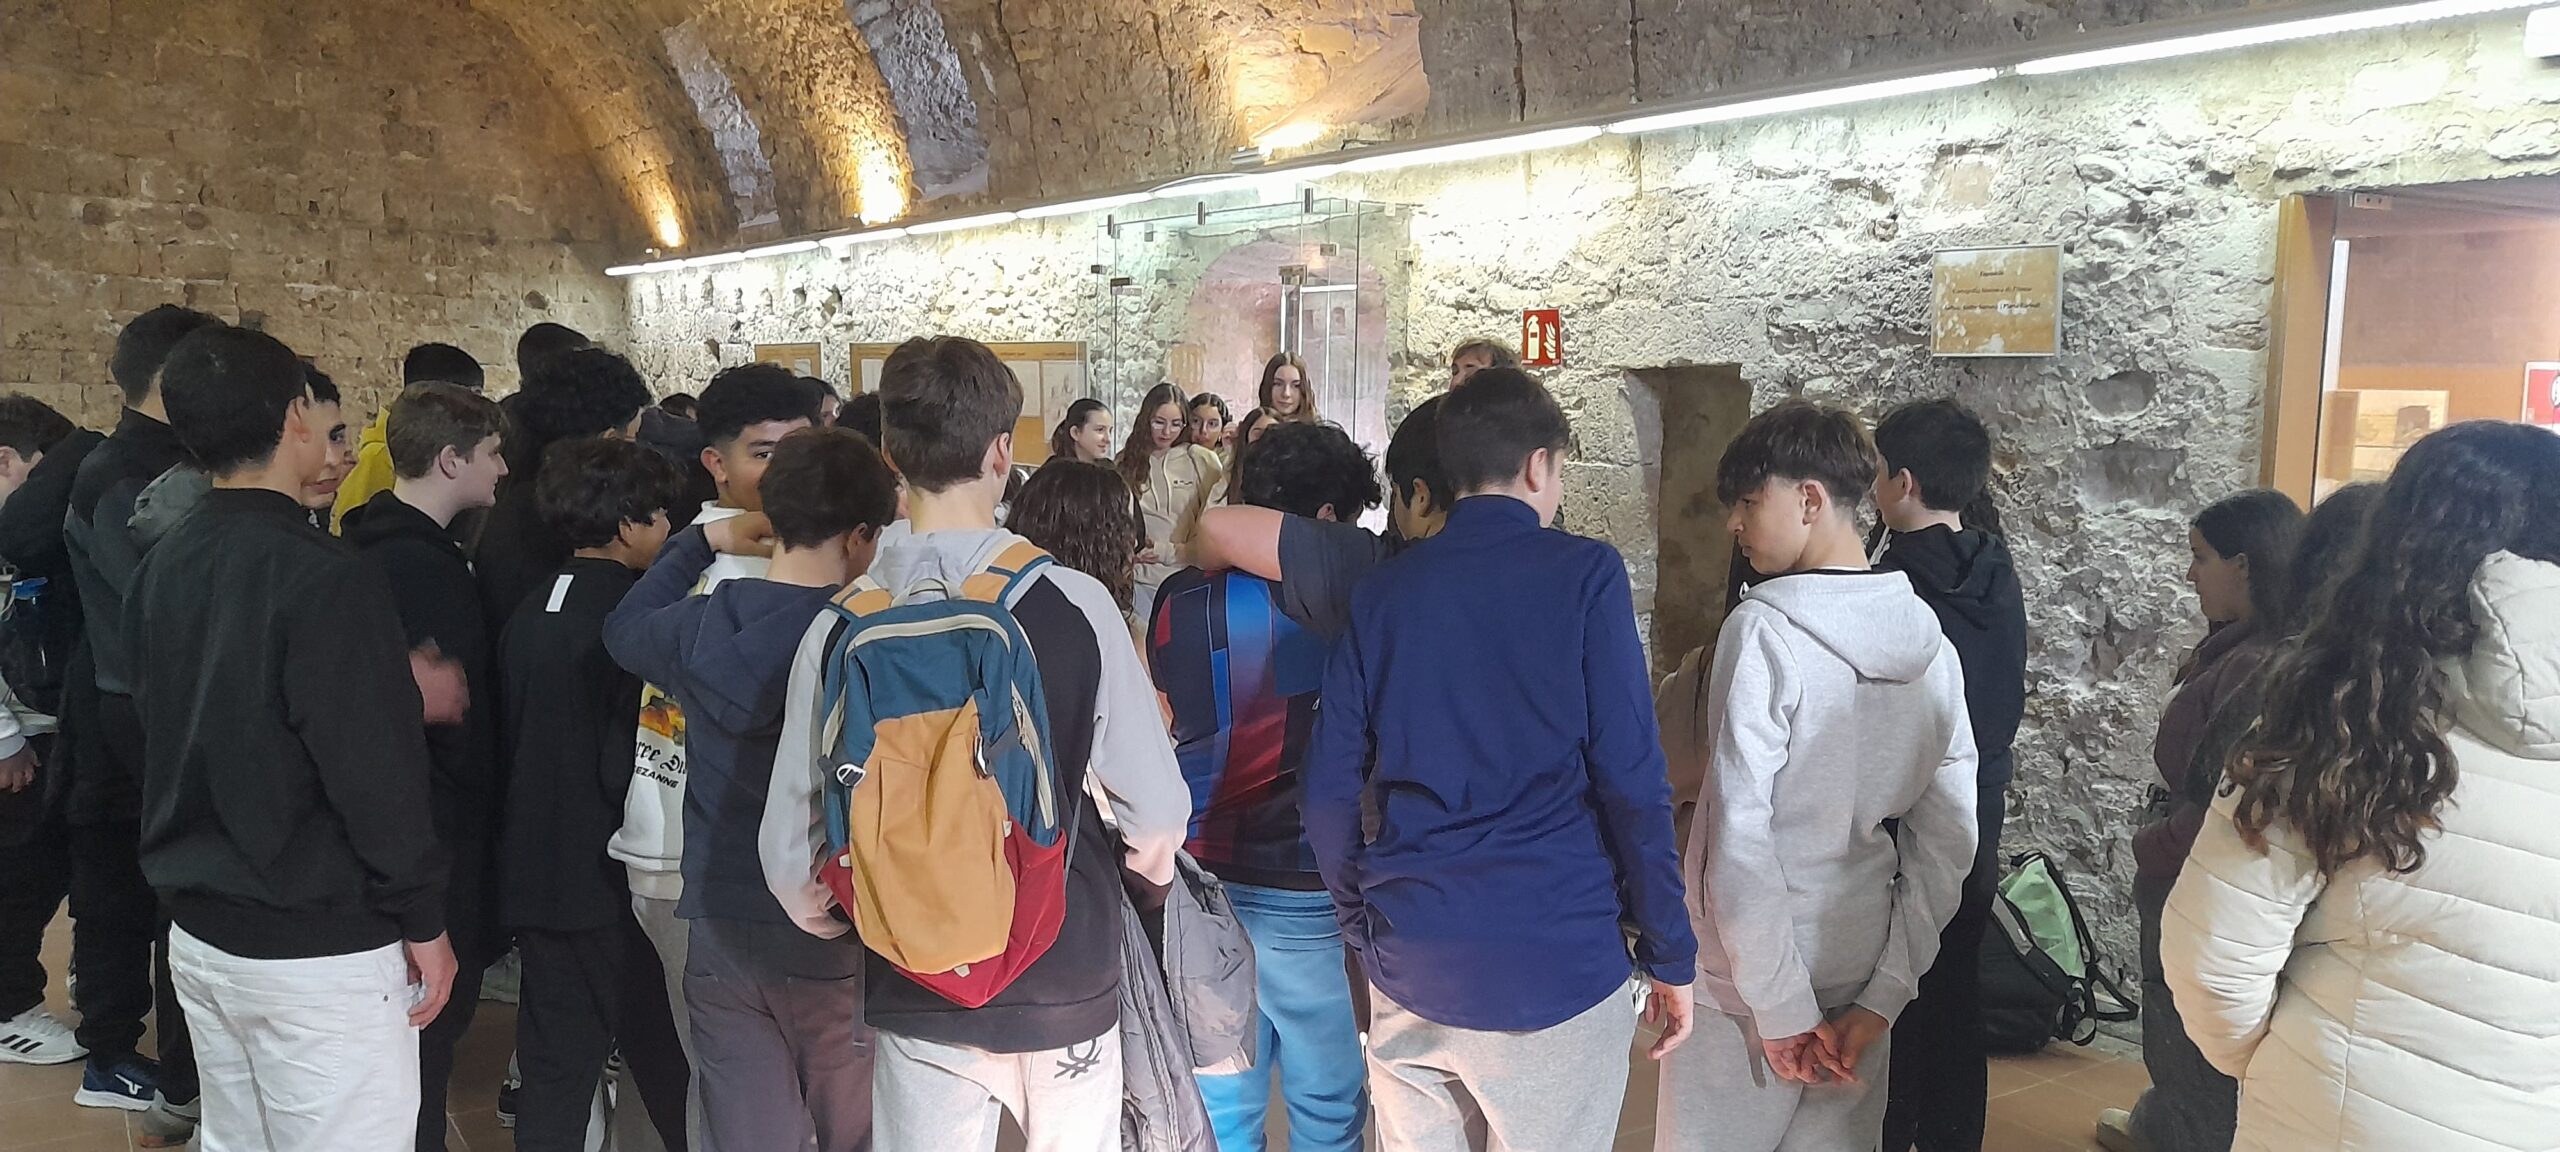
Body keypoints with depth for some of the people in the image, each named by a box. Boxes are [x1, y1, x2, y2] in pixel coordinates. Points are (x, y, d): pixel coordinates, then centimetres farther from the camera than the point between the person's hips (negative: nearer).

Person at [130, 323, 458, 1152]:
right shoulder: (326, 578, -20)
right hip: (318, 950, -8)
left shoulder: (162, 567, 4)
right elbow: (374, 774, -21)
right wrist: (423, 920, -9)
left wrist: (392, 697, 13)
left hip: (199, 932, 8)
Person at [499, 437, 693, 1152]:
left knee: (554, 1065, 13)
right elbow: (628, 764, -20)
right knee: (663, 1055, 8)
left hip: (533, 873, 7)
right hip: (612, 879, -7)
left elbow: (507, 744, 14)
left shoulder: (528, 617, 6)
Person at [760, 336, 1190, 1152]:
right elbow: (1157, 811, -13)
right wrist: (1147, 874, 10)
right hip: (1068, 979, -1)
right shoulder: (1075, 604, -16)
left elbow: (788, 848, -7)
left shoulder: (841, 626, -11)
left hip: (917, 993, 1)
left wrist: (844, 923, 14)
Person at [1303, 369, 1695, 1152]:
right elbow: (1630, 779, -10)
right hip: (1556, 962, -3)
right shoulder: (1584, 574, -5)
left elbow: (1332, 787, 3)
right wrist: (1669, 954, -2)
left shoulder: (1384, 590, 6)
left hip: (1408, 968, 4)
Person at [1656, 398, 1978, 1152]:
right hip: (1861, 967, 6)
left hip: (1745, 973, -6)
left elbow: (1739, 836, -20)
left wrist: (1781, 1004, -14)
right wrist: (1882, 999, 2)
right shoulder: (1931, 641, 2)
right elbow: (1948, 843, 3)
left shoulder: (1765, 629, -17)